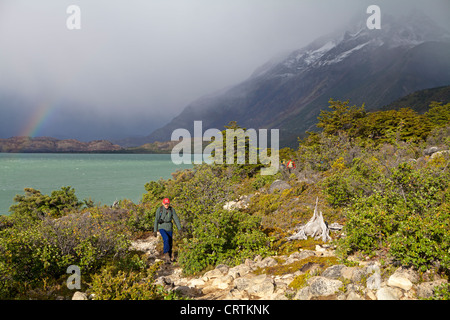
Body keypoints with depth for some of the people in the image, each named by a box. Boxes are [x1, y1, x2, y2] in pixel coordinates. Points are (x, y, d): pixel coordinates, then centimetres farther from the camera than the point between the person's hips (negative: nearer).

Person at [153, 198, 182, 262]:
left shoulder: (172, 209, -5)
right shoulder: (159, 209, -11)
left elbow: (176, 219, -4)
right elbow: (156, 220, -8)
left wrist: (180, 229, -10)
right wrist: (155, 231, -9)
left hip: (169, 228, 3)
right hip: (161, 228, -3)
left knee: (170, 243, 5)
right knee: (166, 239, -28)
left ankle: (168, 257, 23)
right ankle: (166, 253, -10)